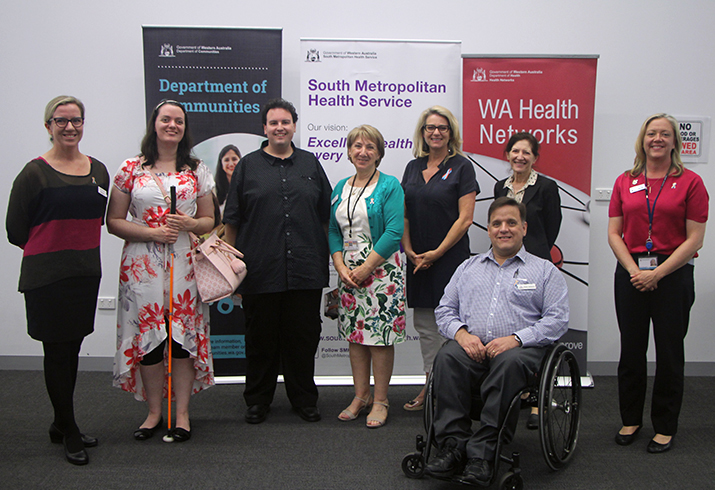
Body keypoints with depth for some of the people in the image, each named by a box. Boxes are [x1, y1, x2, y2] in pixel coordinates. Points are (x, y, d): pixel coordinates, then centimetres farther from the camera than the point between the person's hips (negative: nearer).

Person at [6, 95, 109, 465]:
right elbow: (15, 230, -4)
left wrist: (80, 249, 9)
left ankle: (61, 426, 29)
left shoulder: (98, 170, 8)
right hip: (47, 276, -5)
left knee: (72, 349, 14)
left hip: (87, 273, 5)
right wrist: (49, 249, 4)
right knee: (57, 352, 2)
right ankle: (70, 433, 15)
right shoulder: (35, 173, -9)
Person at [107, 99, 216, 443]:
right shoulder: (131, 169, 4)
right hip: (142, 265, -1)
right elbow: (114, 221, 2)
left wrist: (188, 224, -10)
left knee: (184, 336, 1)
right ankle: (154, 411, 19)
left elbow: (208, 220, 12)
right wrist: (152, 233, -12)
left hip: (185, 264, 1)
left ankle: (182, 413, 14)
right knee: (148, 335, 3)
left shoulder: (197, 170, 9)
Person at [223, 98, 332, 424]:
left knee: (304, 336, 7)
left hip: (306, 271, 1)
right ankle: (257, 401, 22)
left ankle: (305, 400, 22)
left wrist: (327, 256, 11)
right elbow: (232, 220, 6)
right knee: (261, 338, 7)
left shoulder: (310, 164, 12)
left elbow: (326, 216, 15)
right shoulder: (248, 166, 7)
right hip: (260, 271, -1)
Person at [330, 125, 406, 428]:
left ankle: (380, 401, 8)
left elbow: (394, 232, -13)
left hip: (381, 269, -5)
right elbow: (334, 231, 13)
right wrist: (341, 266, -3)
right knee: (355, 334, 9)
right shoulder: (340, 188, 13)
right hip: (348, 271, 5)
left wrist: (365, 268, -15)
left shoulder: (389, 186, -5)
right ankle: (360, 396, 20)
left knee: (380, 335, -3)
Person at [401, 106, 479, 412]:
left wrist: (437, 252, -11)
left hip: (449, 257, -5)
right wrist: (409, 249, 0)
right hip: (417, 259, 5)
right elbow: (404, 214, 13)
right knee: (424, 324, 10)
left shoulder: (461, 167, -3)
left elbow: (465, 218, -9)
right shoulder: (413, 167, 12)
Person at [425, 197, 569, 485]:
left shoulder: (545, 271, 15)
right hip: (471, 345, 3)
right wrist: (461, 333, -5)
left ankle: (483, 451, -33)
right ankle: (452, 444, -29)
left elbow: (557, 319, 2)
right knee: (446, 358, -31)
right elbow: (444, 310, 18)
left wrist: (516, 339, -13)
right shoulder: (468, 267, 24)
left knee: (509, 363, -37)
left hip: (521, 348, -2)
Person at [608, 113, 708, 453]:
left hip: (673, 273, -2)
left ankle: (665, 427, 18)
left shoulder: (690, 182, -1)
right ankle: (630, 419, 24)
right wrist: (634, 270, -9)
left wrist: (657, 273, -13)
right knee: (631, 349, 8)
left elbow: (694, 238, -6)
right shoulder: (625, 182, 8)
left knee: (669, 352, 4)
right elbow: (614, 233, 5)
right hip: (631, 272, 3)